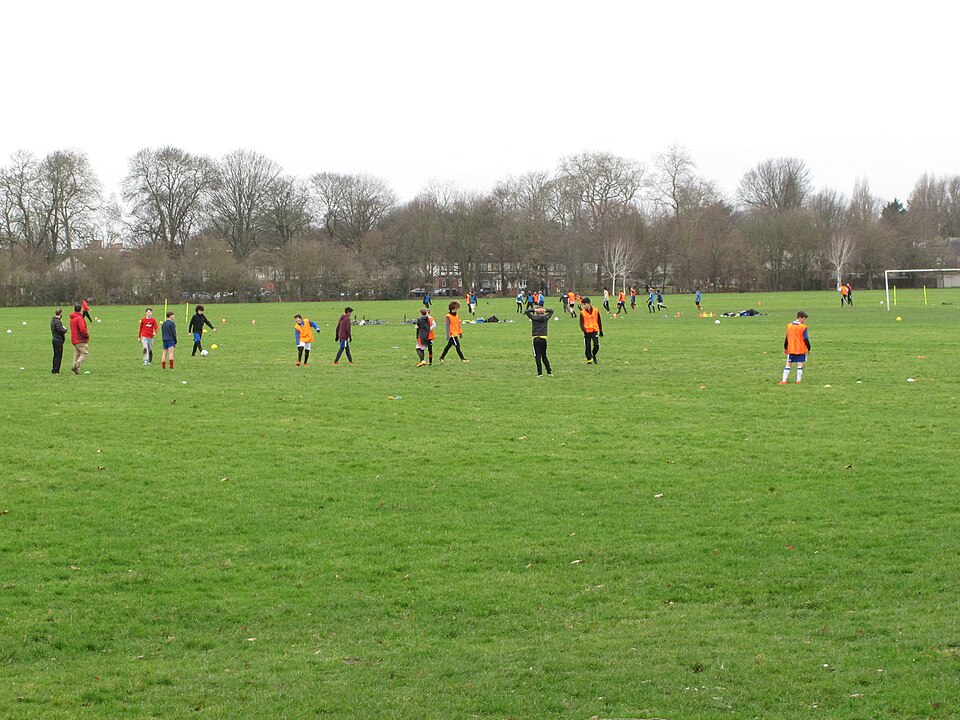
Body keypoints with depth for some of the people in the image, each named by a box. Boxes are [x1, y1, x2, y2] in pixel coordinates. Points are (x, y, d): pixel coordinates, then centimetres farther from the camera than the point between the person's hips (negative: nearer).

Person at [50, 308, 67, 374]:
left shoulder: (52, 320, 12)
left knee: (56, 355, 17)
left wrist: (63, 329, 7)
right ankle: (56, 370, -3)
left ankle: (54, 370, 23)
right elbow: (60, 330, -24)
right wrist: (65, 329, -3)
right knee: (58, 356, -4)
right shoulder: (57, 321, -18)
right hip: (58, 341, -10)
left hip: (55, 339, 10)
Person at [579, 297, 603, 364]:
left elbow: (599, 322, 12)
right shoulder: (582, 312, -1)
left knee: (596, 345, -9)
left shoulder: (596, 311, 2)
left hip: (595, 331, 0)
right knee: (587, 346, 0)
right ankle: (589, 359, 13)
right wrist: (584, 330, -22)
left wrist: (601, 331, 15)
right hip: (587, 332, 0)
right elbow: (581, 323, -4)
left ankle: (593, 355, 18)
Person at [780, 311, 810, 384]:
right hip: (801, 350, -4)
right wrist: (808, 349, 1)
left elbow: (786, 338, 10)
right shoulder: (803, 327, -10)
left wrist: (785, 348, 19)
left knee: (788, 364, 8)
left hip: (791, 350, 4)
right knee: (800, 365, 1)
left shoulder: (789, 326, 5)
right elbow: (806, 339, -10)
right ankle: (798, 381, -3)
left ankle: (784, 380, 1)